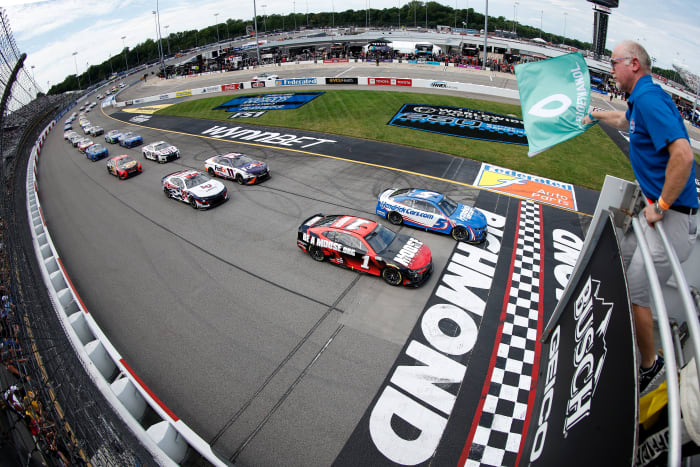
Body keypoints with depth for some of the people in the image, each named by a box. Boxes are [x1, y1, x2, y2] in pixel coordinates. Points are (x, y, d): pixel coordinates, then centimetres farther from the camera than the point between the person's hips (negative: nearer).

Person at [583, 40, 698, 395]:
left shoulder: (649, 98, -19)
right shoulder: (641, 99, 13)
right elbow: (624, 121, 40)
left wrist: (661, 206, -23)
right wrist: (595, 116, 57)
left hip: (670, 217, -10)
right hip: (658, 209, 10)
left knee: (637, 296, -4)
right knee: (621, 260, 23)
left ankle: (650, 366, 17)